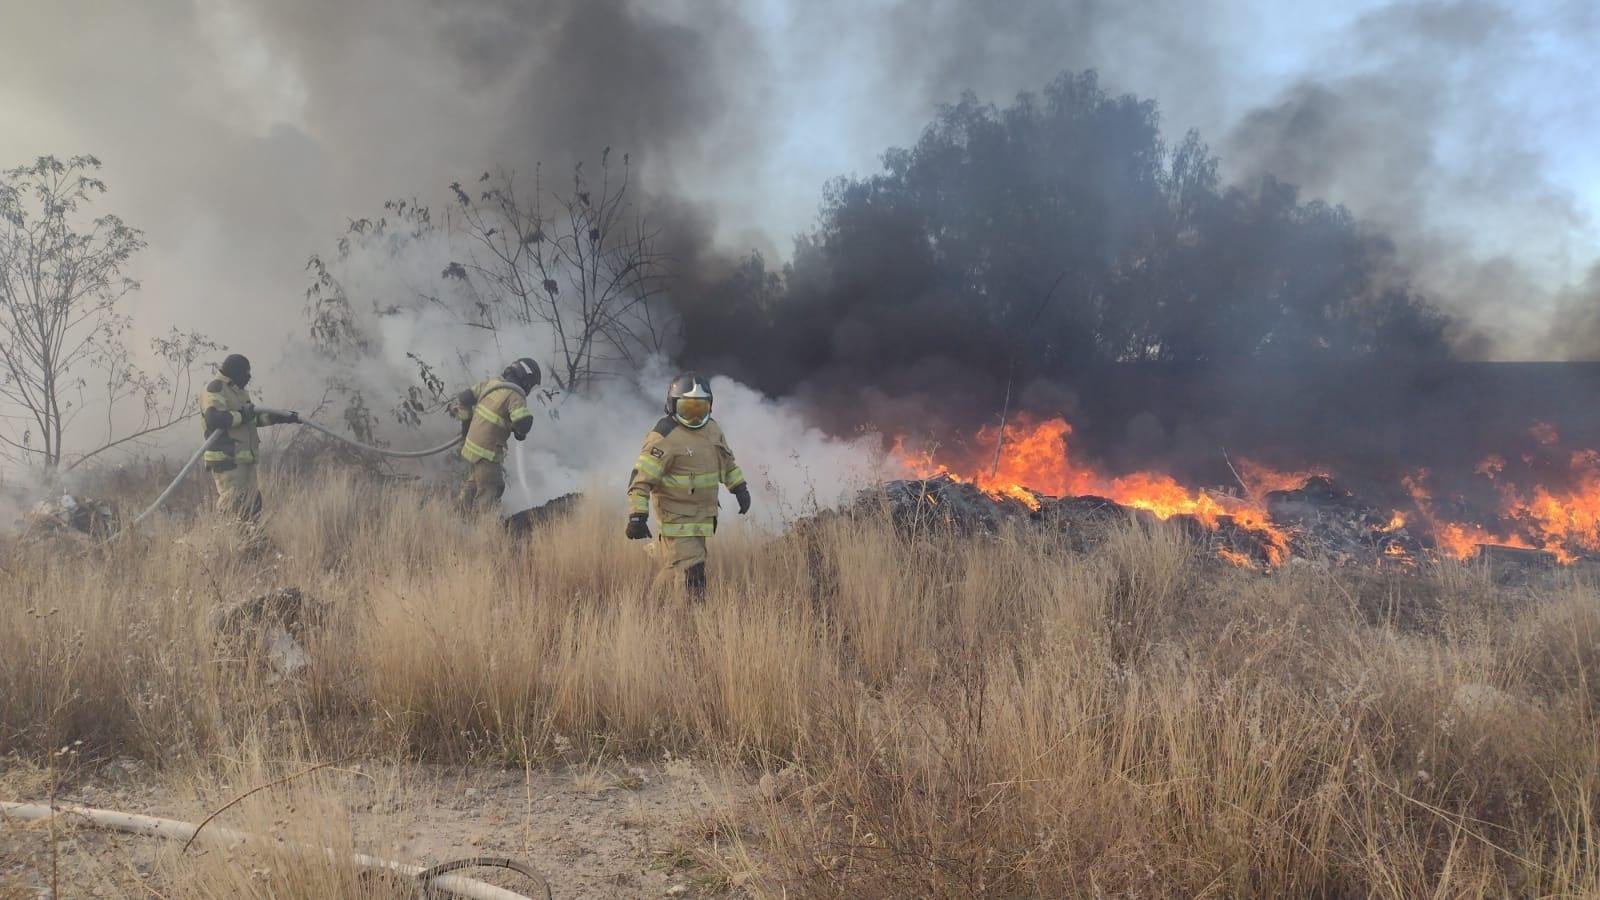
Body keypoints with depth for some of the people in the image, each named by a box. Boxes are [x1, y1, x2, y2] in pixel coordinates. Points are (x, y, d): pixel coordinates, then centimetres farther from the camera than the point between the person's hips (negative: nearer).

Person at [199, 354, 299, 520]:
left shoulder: (238, 392, 21)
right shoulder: (216, 390, -10)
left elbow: (255, 418, 33)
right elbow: (213, 418, -26)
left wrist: (283, 417, 31)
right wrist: (241, 416, -17)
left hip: (244, 459, 10)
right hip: (227, 460, -10)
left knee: (252, 504, 12)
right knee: (231, 506, -14)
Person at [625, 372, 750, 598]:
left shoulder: (712, 428, 9)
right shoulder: (664, 437, -17)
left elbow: (727, 460, 27)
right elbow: (641, 478, -19)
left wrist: (739, 487, 24)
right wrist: (637, 516, -24)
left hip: (704, 516, 8)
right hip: (677, 518, -8)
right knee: (692, 572, -12)